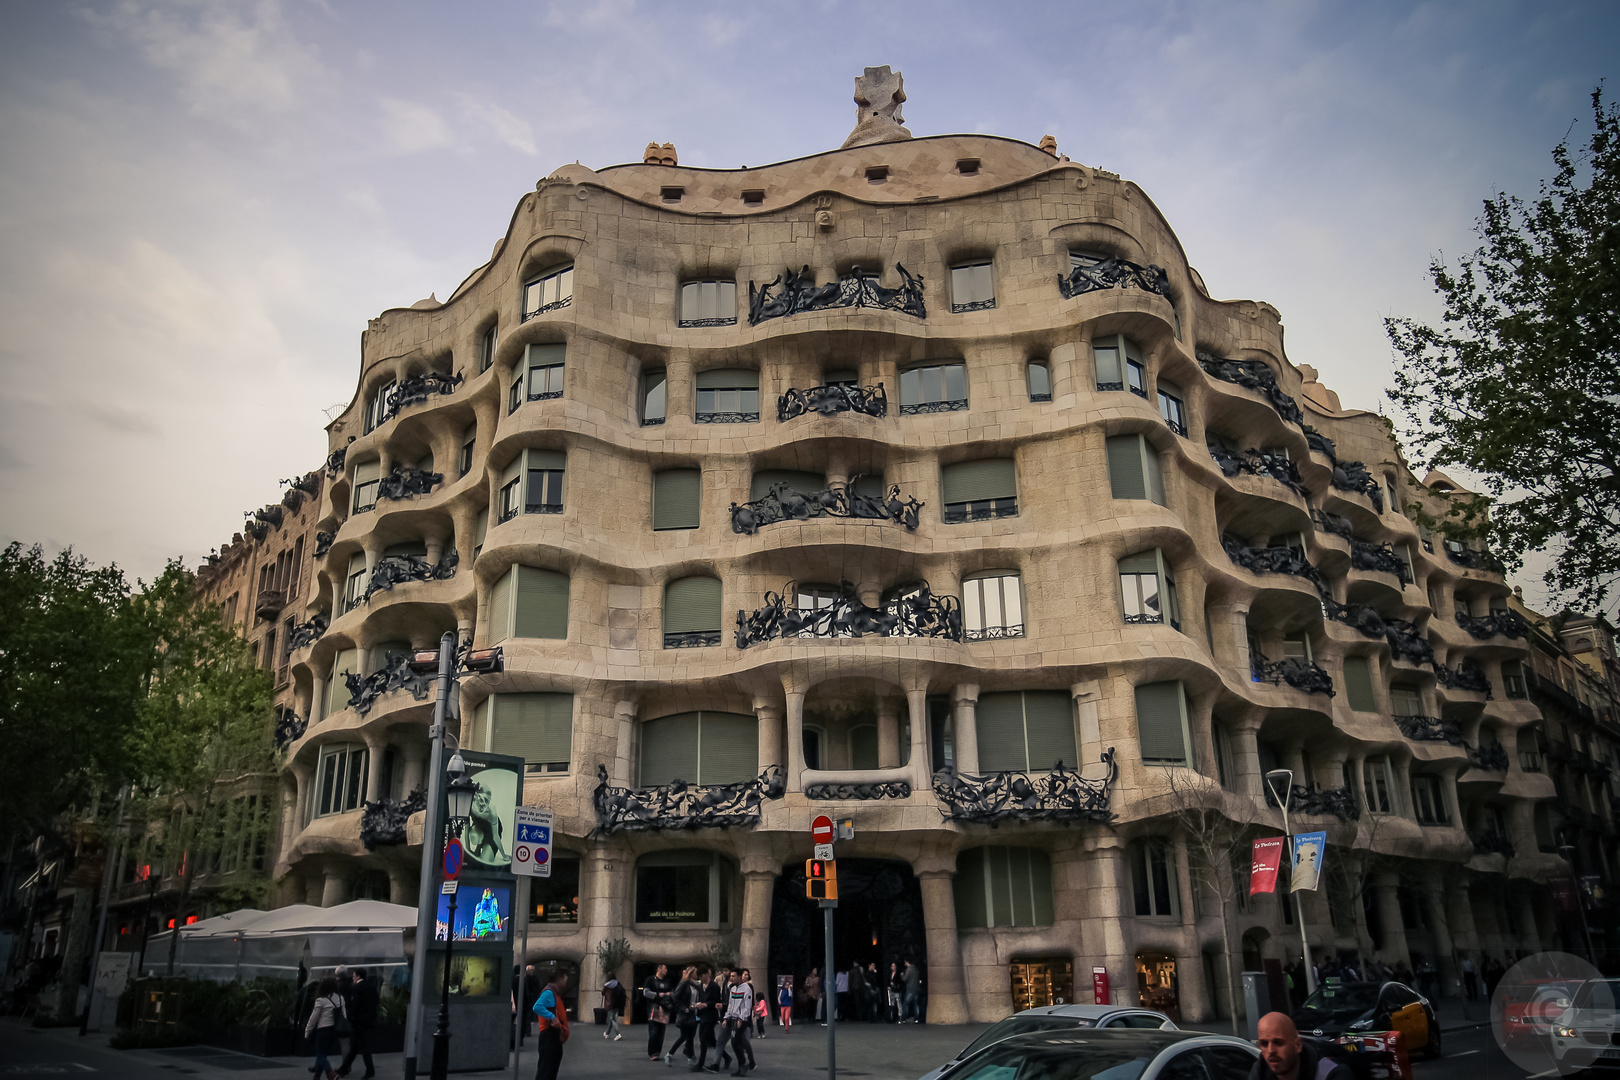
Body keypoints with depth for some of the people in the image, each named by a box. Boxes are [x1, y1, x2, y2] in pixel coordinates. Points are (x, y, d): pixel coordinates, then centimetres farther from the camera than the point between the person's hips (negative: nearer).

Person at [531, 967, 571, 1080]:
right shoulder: (549, 992, -13)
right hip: (549, 1036, -11)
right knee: (546, 1071, -10)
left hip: (554, 1037, 11)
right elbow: (537, 1007, -28)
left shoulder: (555, 993, 19)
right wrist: (552, 1017, -29)